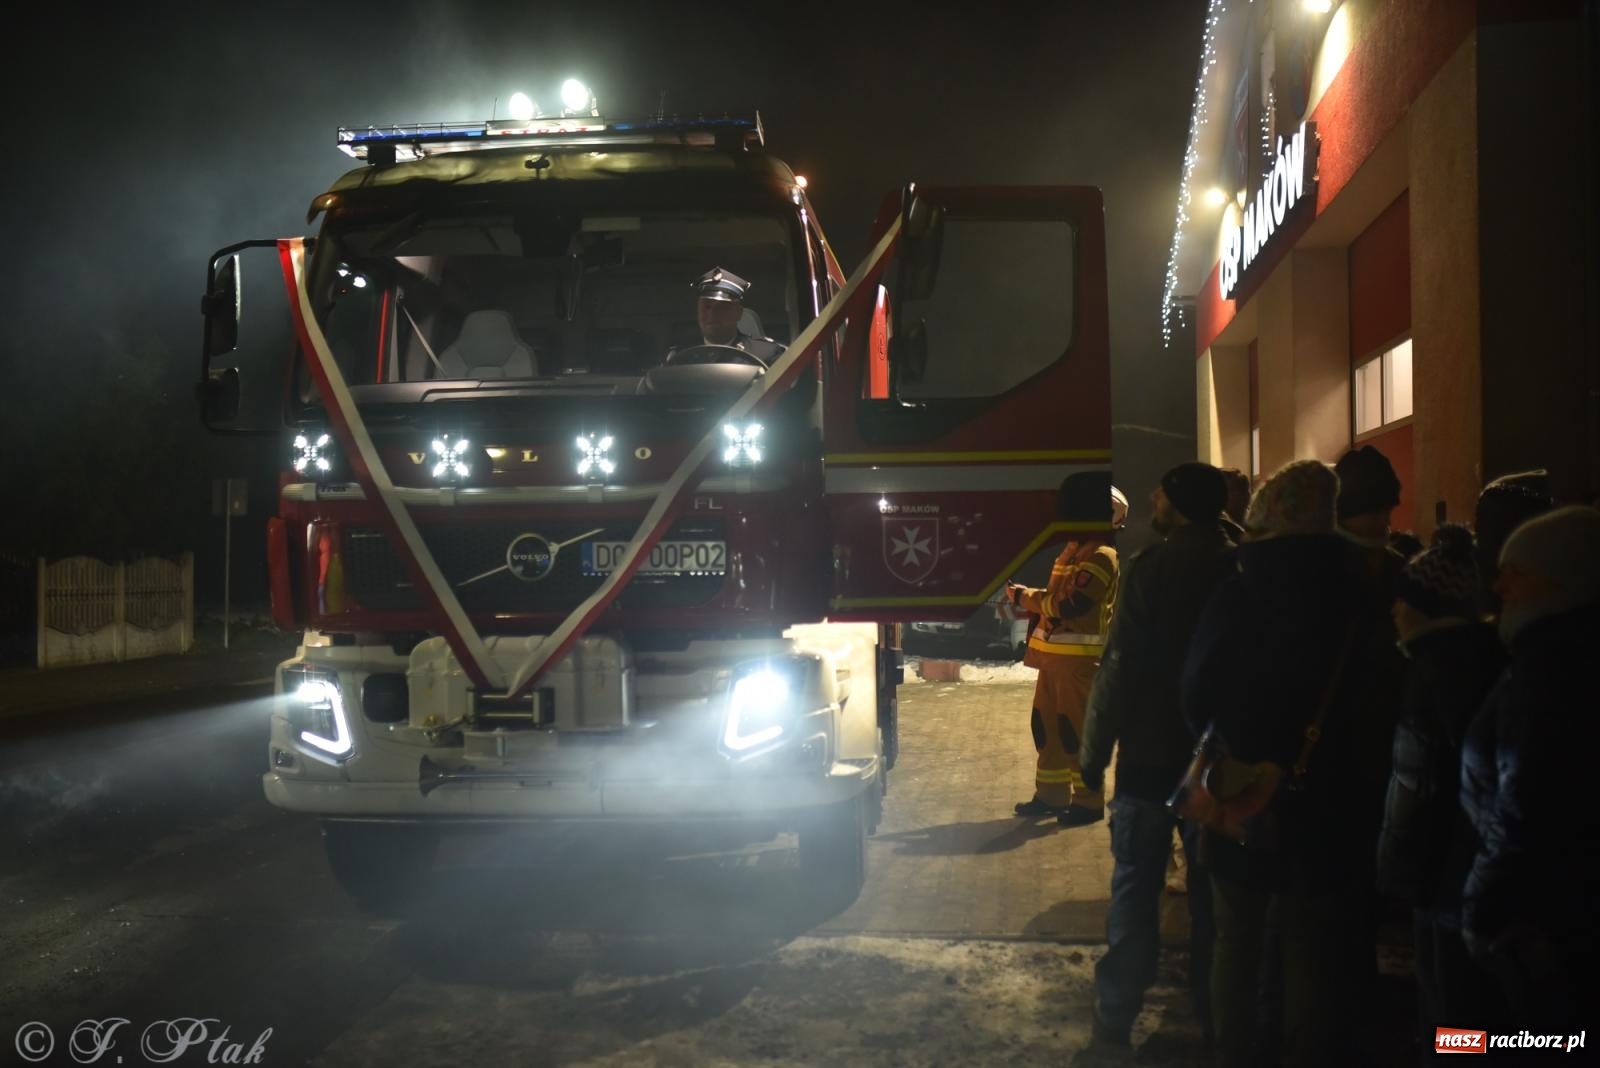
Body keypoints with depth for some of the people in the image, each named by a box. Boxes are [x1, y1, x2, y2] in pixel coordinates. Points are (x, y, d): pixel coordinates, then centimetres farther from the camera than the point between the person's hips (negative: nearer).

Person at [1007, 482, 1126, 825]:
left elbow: (1070, 605, -21)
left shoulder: (1101, 557, -14)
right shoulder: (1073, 551, 17)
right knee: (1045, 722, 13)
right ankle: (1051, 794, 23)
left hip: (1079, 656, -10)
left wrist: (1025, 598, -12)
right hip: (1054, 652, 10)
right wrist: (1024, 594, 1)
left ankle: (1089, 801, 3)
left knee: (1076, 726, -5)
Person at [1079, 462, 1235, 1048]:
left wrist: (1093, 752, -8)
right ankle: (1215, 1008, 21)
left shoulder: (1152, 567, -13)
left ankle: (1116, 1015, 6)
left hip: (1151, 749, -4)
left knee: (1136, 884, 3)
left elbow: (1119, 665, -15)